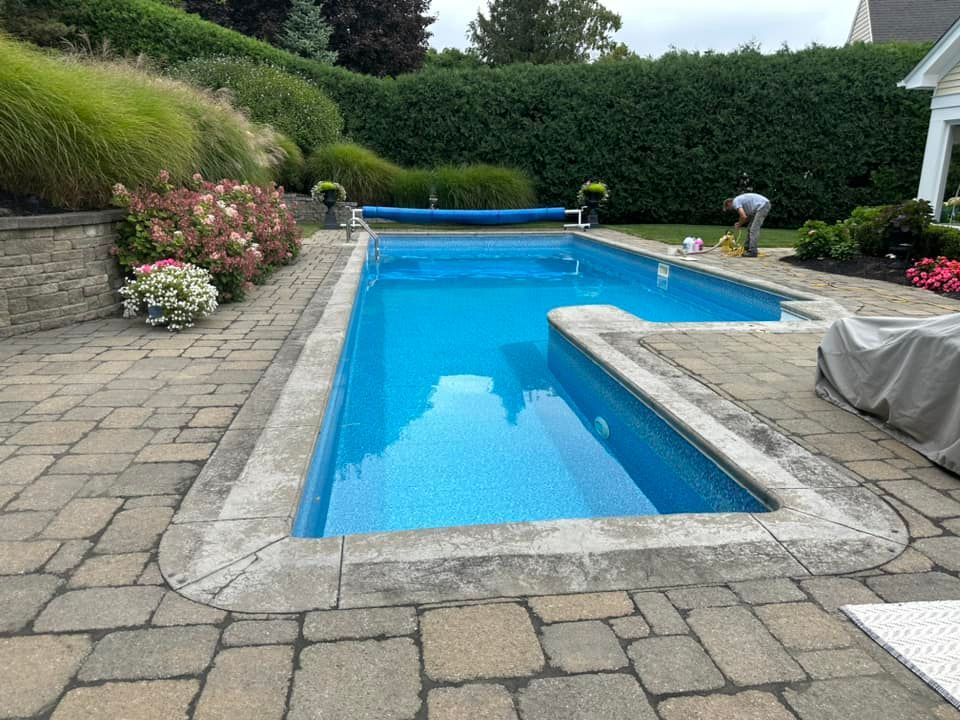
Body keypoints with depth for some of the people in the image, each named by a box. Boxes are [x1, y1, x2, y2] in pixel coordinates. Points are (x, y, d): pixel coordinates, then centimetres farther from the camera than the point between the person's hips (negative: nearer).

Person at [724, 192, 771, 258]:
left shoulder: (735, 202, -8)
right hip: (764, 205, 10)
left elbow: (743, 216, -18)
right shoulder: (740, 200, 22)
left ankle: (752, 252, -14)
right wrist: (740, 223, 16)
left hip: (762, 206, -10)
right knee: (751, 228, 15)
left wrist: (739, 225, -1)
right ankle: (747, 248, 20)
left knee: (754, 229, -12)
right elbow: (748, 216, 24)